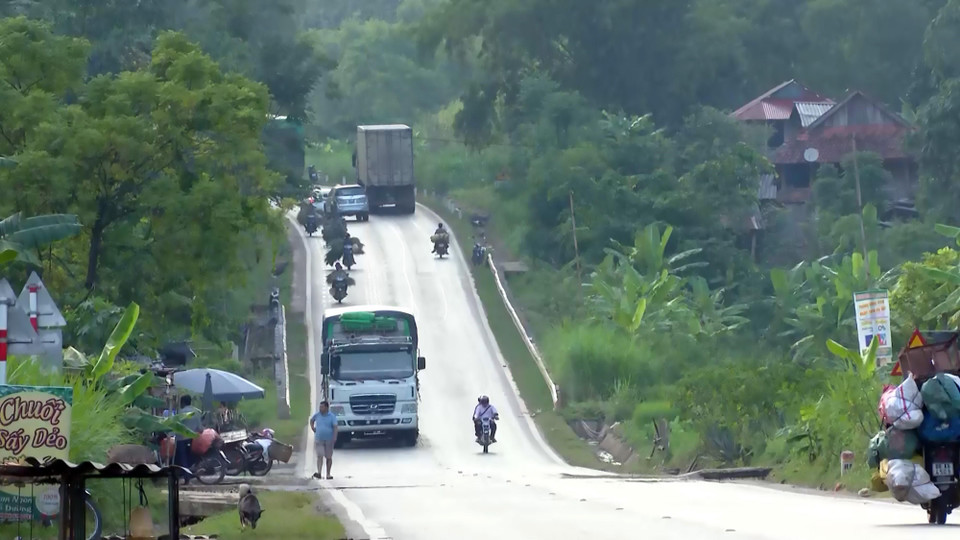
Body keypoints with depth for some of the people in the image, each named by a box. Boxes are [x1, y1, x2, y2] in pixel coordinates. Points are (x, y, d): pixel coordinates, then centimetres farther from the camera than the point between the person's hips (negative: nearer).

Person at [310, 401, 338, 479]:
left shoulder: (332, 416, -6)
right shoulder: (317, 415, 5)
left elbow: (335, 427, -13)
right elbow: (311, 420, 25)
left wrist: (334, 438, -24)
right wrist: (313, 428, 10)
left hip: (329, 440, -2)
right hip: (319, 440, 2)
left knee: (329, 457, 7)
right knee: (320, 456, -11)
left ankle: (328, 474, 16)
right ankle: (319, 473, -20)